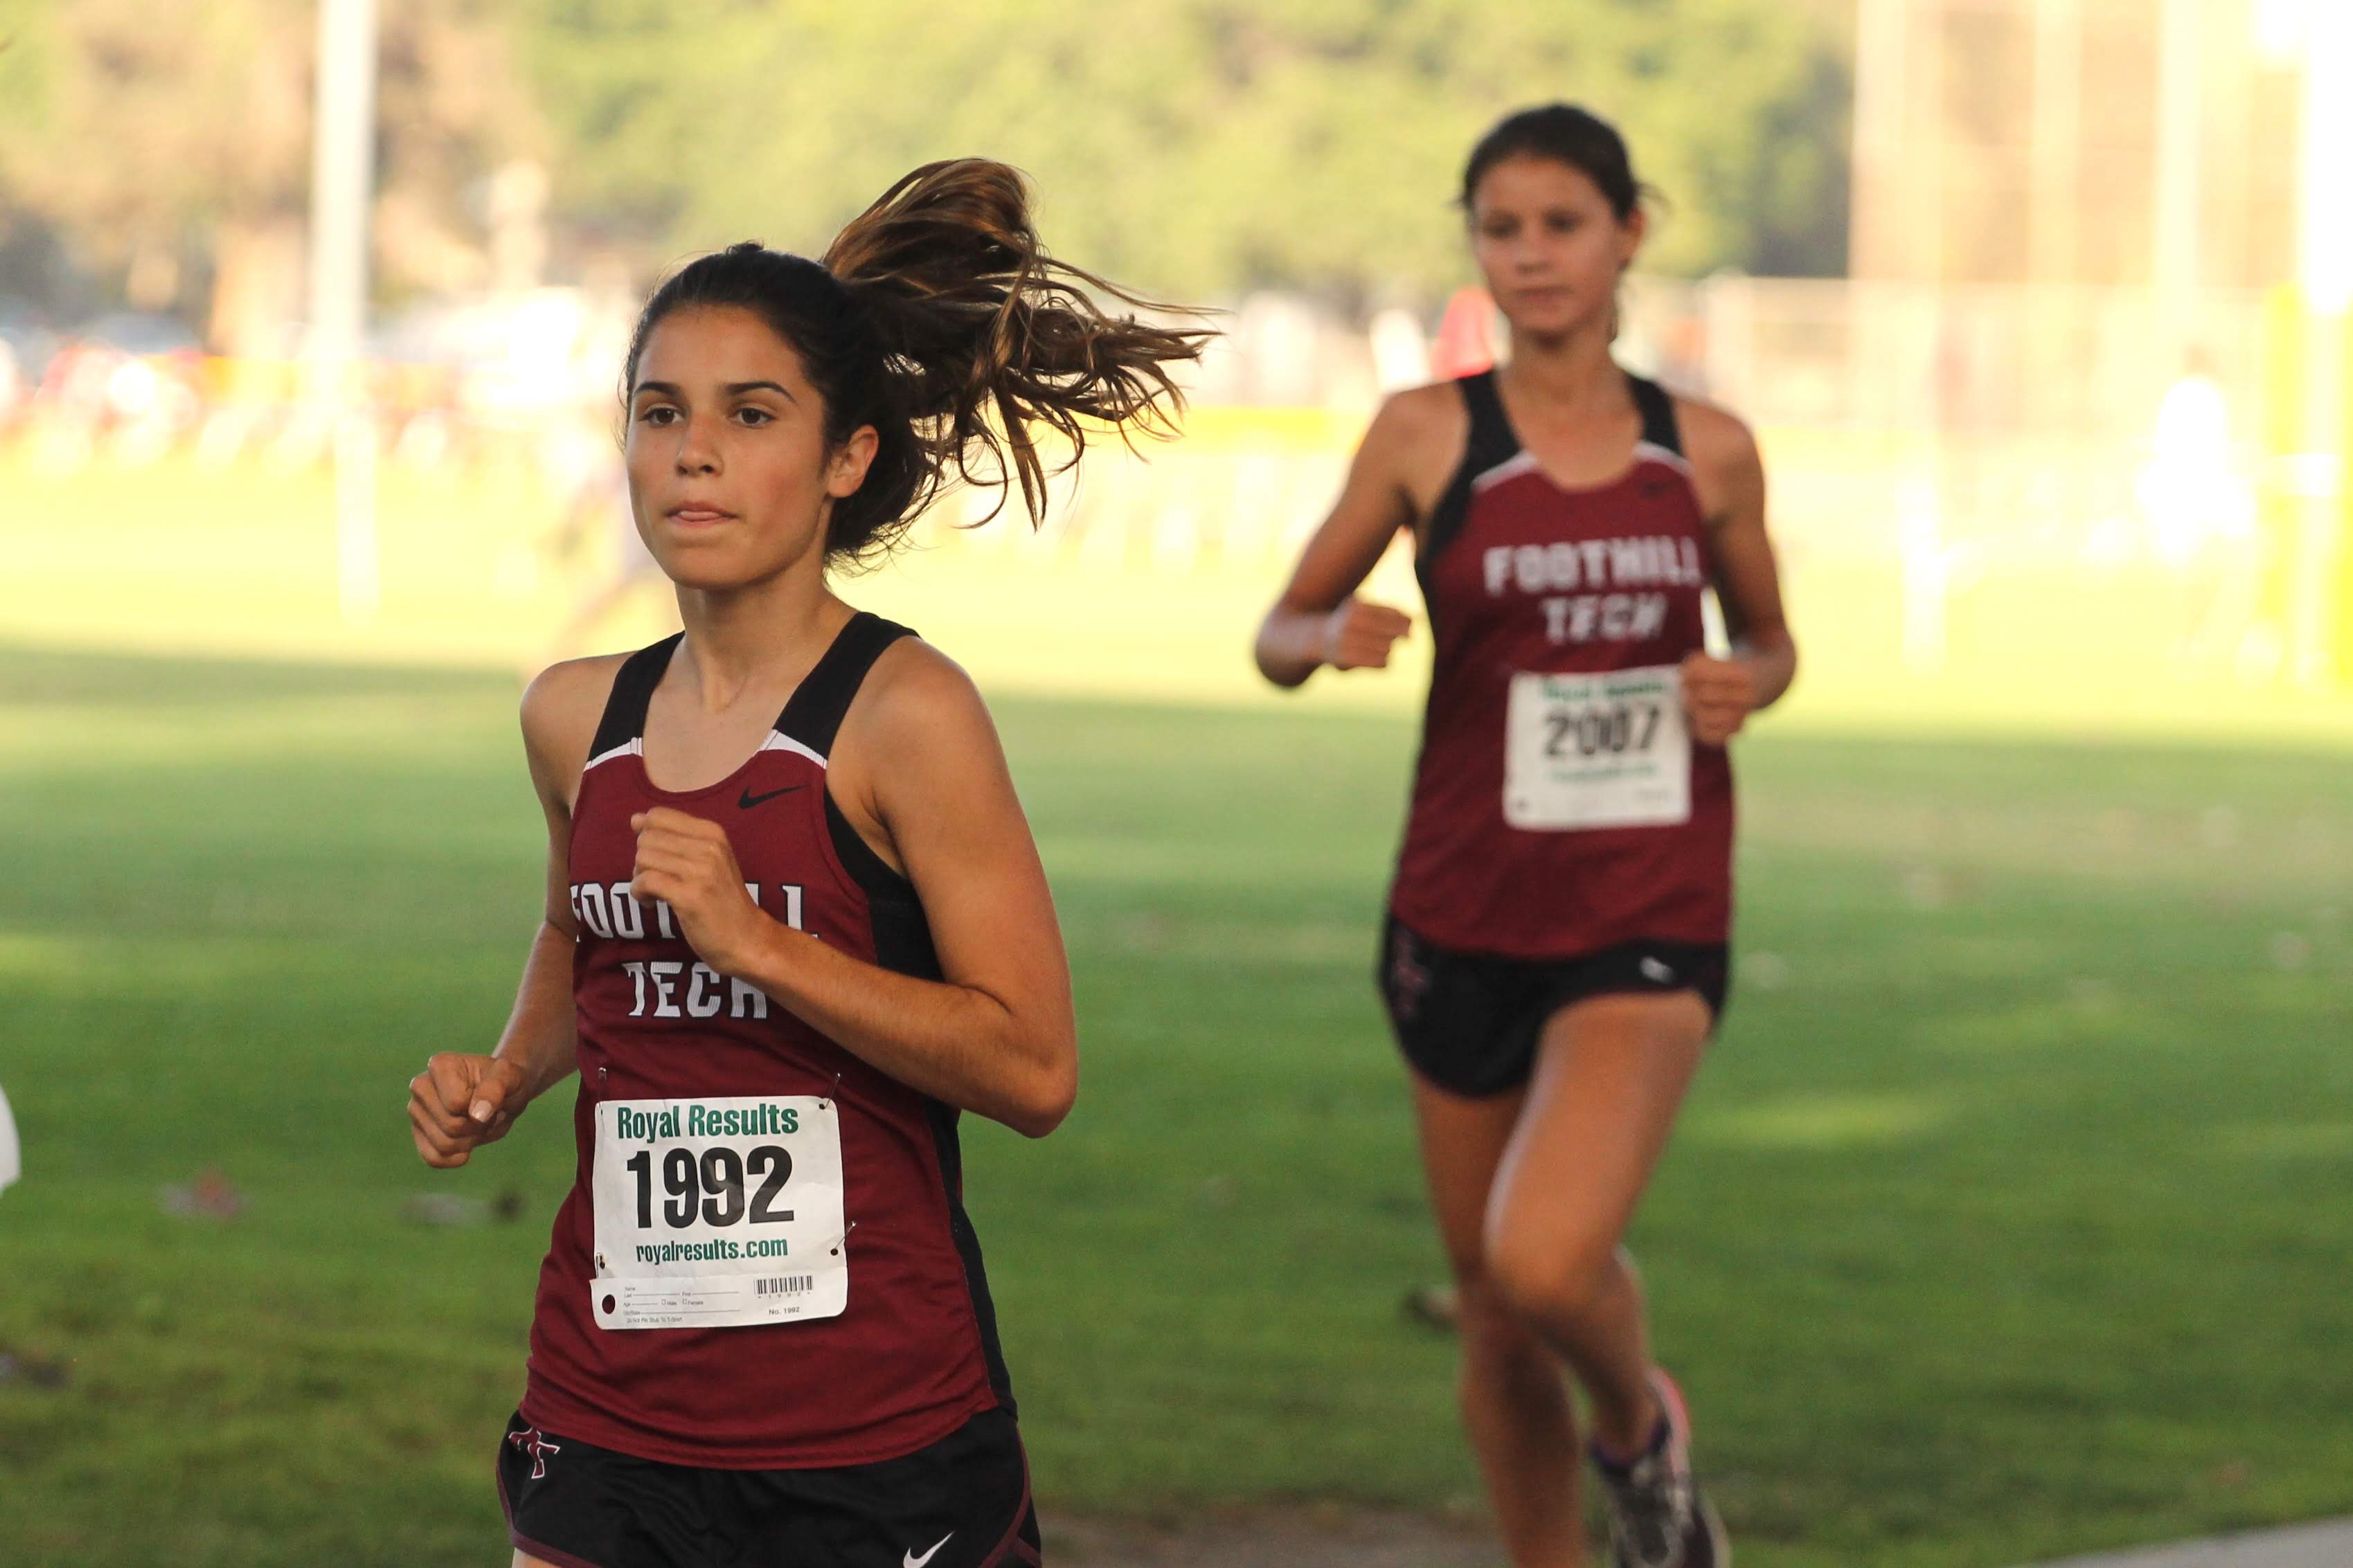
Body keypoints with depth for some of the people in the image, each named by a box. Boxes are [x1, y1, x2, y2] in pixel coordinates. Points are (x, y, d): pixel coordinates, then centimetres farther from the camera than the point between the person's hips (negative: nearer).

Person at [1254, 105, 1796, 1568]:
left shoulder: (1708, 450, 2)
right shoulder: (1426, 435, -1)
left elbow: (1773, 639, 17)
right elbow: (1278, 636, 5)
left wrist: (1748, 687, -6)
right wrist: (1335, 637, -18)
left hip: (1648, 917, -1)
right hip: (1468, 911, 1)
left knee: (1543, 1260, -22)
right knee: (1494, 1313, 10)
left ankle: (1642, 1420, 11)